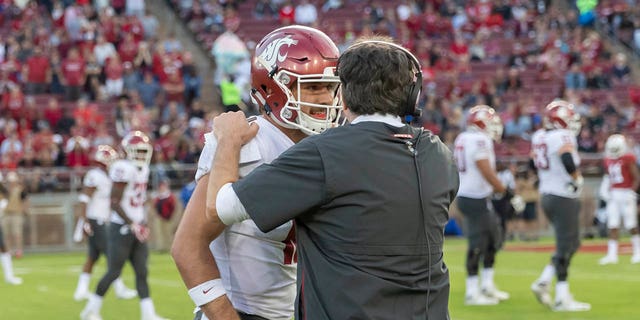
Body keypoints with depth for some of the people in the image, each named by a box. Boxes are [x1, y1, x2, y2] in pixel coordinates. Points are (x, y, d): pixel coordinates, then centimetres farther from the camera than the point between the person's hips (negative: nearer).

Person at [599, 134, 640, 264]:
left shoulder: (628, 159, -11)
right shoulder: (608, 160, 9)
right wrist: (609, 192, 10)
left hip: (626, 193, -6)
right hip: (613, 194, 6)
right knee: (612, 226, 2)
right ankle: (612, 255, 2)